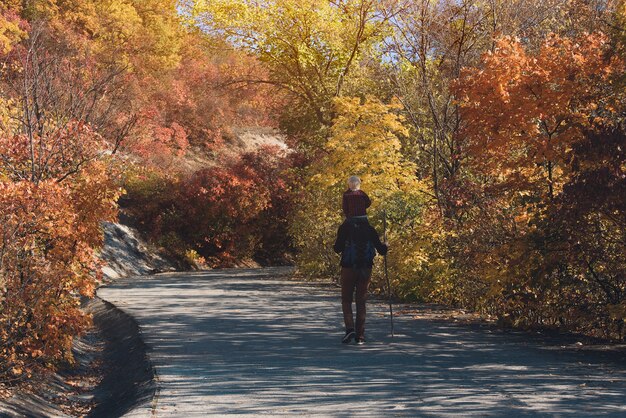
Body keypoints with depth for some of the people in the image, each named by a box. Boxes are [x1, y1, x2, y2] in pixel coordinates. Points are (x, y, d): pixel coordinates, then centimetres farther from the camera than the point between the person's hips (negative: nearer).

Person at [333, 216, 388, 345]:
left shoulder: (345, 228, -5)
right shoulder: (369, 229, 2)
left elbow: (337, 248, -10)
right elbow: (381, 249, 1)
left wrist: (336, 247, 12)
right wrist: (385, 246, 23)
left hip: (348, 268, -2)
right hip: (366, 269, 2)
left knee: (346, 300, 9)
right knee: (361, 302, 8)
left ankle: (350, 328, -12)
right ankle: (360, 336, 7)